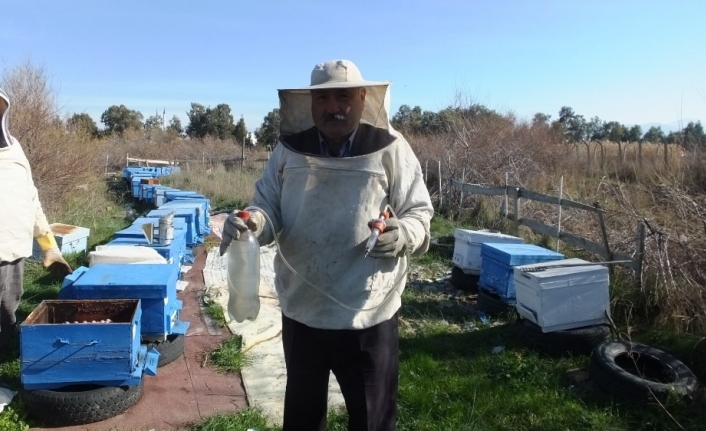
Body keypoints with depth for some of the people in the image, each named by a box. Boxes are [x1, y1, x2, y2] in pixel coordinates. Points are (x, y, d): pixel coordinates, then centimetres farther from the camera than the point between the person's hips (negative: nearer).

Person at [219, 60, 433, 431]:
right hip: (301, 311, 3)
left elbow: (419, 212, -5)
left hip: (368, 316, -2)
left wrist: (402, 233, -27)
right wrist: (253, 222, -22)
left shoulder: (390, 148, -10)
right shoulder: (289, 149, -3)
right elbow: (270, 207, 2)